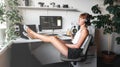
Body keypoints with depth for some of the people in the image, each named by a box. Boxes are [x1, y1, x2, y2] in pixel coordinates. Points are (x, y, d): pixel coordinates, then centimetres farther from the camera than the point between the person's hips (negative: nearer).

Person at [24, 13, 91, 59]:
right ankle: (34, 36, 10)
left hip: (74, 52, -9)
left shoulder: (84, 30, -16)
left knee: (52, 38, -11)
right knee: (55, 37, 3)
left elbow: (77, 46, -20)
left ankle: (33, 33, 4)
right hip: (73, 49, 9)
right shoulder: (81, 29, 13)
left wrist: (64, 44, -13)